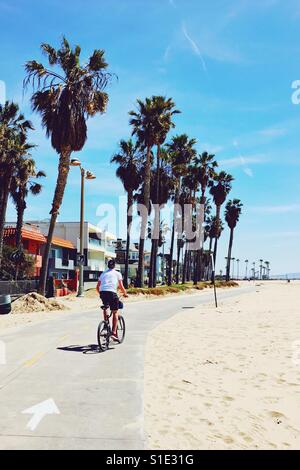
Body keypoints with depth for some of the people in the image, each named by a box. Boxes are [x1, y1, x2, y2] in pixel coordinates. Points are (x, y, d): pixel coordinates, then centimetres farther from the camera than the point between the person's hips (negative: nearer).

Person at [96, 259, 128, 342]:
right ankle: (114, 333, -1)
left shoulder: (103, 274, 25)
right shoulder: (117, 274, 15)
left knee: (105, 308, 31)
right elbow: (121, 287, 7)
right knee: (115, 312, 7)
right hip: (112, 292, -3)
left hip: (102, 292, 4)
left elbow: (98, 287, 21)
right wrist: (125, 294, 23)